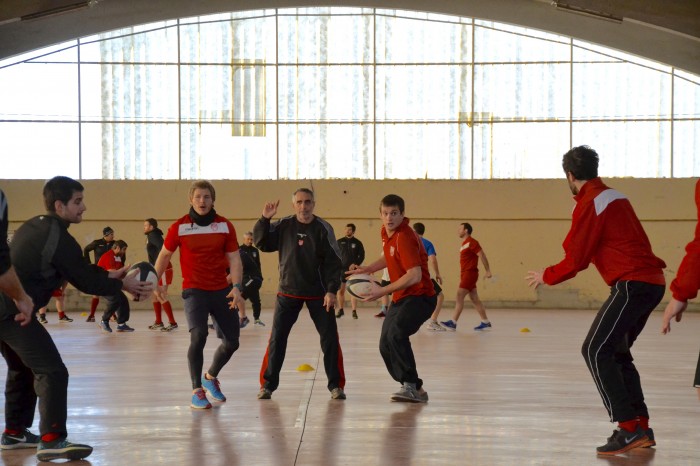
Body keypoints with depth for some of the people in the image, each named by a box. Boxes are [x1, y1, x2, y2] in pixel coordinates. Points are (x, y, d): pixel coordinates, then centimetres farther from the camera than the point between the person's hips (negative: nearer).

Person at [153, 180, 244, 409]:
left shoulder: (225, 226, 1)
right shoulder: (179, 227, -3)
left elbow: (234, 259, 0)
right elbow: (164, 254, 9)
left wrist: (236, 287, -12)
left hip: (221, 291, 3)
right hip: (194, 291, -3)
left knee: (231, 342, 4)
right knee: (198, 336, -22)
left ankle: (211, 376, 34)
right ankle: (197, 391, -7)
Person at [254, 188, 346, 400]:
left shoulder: (323, 228, -7)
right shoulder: (284, 226, -2)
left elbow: (334, 261, -7)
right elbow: (261, 243, -2)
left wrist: (331, 290, -15)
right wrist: (265, 219, -15)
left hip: (318, 293, -1)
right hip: (288, 291, 1)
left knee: (330, 338, -1)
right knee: (276, 339, -1)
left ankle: (336, 385, 11)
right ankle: (267, 385, 9)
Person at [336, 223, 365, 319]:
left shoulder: (357, 243, 2)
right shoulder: (339, 242, 5)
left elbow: (362, 256, 2)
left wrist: (356, 264, -12)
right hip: (341, 269, 1)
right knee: (340, 290, 3)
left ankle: (354, 311, 3)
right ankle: (340, 310, 17)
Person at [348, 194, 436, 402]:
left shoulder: (404, 237, -21)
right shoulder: (386, 233, 6)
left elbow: (415, 275, -28)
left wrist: (384, 291, -24)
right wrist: (367, 269, 12)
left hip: (420, 296, -10)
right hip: (400, 297, 10)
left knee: (396, 334, -30)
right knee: (385, 345, 8)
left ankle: (412, 386, -20)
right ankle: (413, 389, 19)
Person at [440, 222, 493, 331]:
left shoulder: (471, 242, -12)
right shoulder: (464, 243, 17)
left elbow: (482, 255, -15)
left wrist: (488, 271, -16)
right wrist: (461, 276, 22)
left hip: (470, 273, -10)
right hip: (466, 274, 10)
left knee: (459, 296, -12)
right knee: (474, 299, 10)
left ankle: (453, 323, -13)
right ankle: (485, 322, 14)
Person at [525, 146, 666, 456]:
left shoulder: (589, 204, -9)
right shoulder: (614, 197, 17)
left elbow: (576, 260, -8)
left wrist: (546, 276, 9)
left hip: (632, 284, -9)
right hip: (651, 281, 9)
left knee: (596, 350, -9)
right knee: (617, 352, 16)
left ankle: (629, 429, -14)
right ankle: (641, 428, 13)